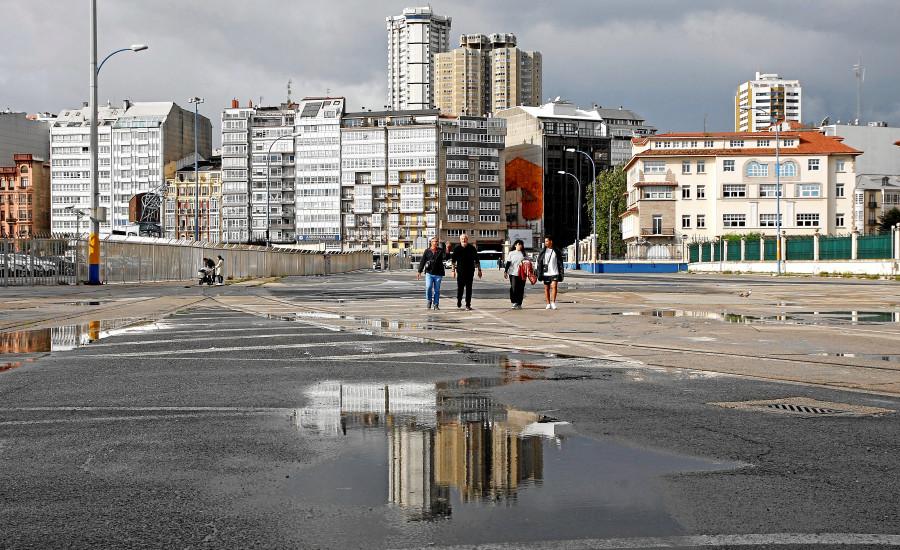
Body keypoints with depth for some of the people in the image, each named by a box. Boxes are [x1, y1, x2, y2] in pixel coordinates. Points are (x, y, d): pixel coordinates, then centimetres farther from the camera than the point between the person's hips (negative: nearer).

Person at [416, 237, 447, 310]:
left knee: (437, 290, 3)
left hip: (438, 274, 0)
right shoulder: (427, 251, 9)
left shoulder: (440, 251, 7)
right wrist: (419, 271, 2)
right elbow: (422, 261, 8)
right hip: (429, 273, 0)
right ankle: (429, 301, 6)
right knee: (428, 287, -16)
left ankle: (435, 305, 11)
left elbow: (445, 257, -12)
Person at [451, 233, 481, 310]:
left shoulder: (472, 248, 4)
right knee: (460, 288, 1)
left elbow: (476, 260, 9)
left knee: (469, 288, -1)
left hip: (470, 272, 0)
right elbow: (454, 260, 3)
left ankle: (468, 305, 2)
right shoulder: (457, 248, 3)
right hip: (460, 271, 0)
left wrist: (479, 270, 6)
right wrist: (453, 271, -4)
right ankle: (458, 303, 20)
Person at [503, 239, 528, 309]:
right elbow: (508, 263, 8)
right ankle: (514, 303, -3)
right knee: (513, 288, -11)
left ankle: (519, 304, 6)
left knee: (521, 289, 0)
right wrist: (505, 272, 0)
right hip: (513, 273, -1)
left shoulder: (524, 254, 14)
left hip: (522, 274, 2)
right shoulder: (511, 253, 11)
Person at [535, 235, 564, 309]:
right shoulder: (543, 251, 4)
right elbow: (539, 262, 5)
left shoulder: (557, 251, 2)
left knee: (554, 286, -16)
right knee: (546, 288, 4)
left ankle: (553, 302, -8)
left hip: (554, 272, -2)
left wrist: (561, 274, 2)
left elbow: (560, 263, 6)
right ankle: (548, 304, 13)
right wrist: (539, 273, -1)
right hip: (546, 272, 2)